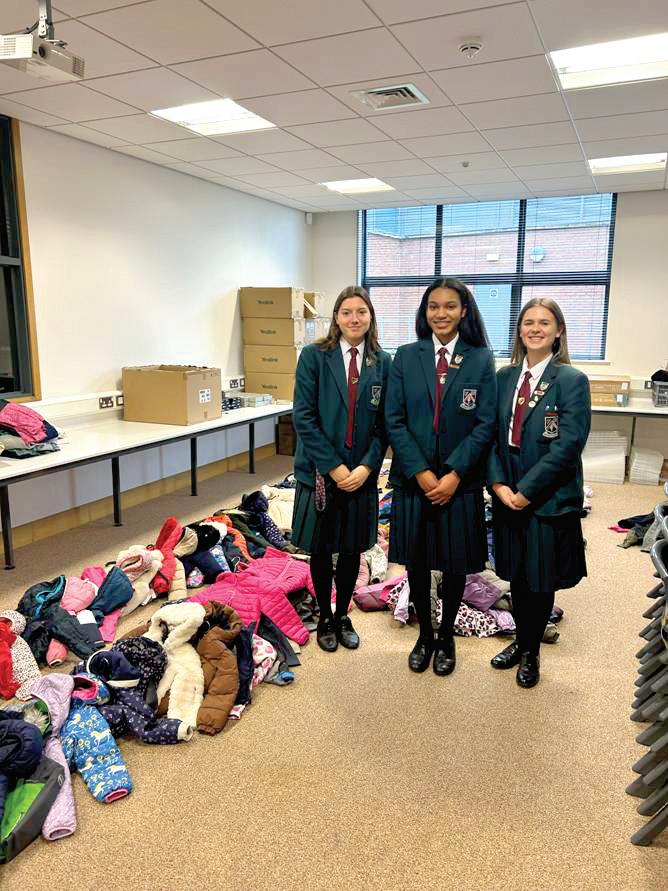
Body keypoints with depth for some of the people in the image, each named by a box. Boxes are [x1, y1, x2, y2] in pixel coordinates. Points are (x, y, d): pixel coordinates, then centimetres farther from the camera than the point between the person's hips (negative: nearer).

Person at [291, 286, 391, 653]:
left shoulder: (383, 363, 3)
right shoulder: (314, 356, -5)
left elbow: (384, 423, 2)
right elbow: (303, 417, -10)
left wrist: (367, 466, -11)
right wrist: (334, 467, -14)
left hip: (361, 474, 2)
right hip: (320, 471, -2)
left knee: (352, 549, 13)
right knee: (321, 550, 11)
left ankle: (343, 616, 33)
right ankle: (324, 618, 31)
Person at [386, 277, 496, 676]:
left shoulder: (481, 359, -1)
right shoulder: (405, 357, 2)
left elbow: (485, 424, -5)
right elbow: (394, 420, -2)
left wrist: (454, 474, -13)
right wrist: (421, 472, -11)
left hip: (461, 480, -1)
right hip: (413, 478, 1)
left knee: (455, 564, 10)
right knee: (417, 562, 11)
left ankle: (446, 637, 32)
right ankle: (425, 635, 32)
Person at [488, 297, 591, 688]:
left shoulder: (572, 380, -8)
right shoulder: (505, 377, 5)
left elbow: (568, 444, -15)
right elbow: (491, 435, 2)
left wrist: (526, 490, -17)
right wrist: (499, 484, -10)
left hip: (549, 500, -4)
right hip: (508, 496, 4)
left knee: (541, 580, 9)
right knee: (516, 576, 16)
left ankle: (531, 652, 30)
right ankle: (522, 640, 37)